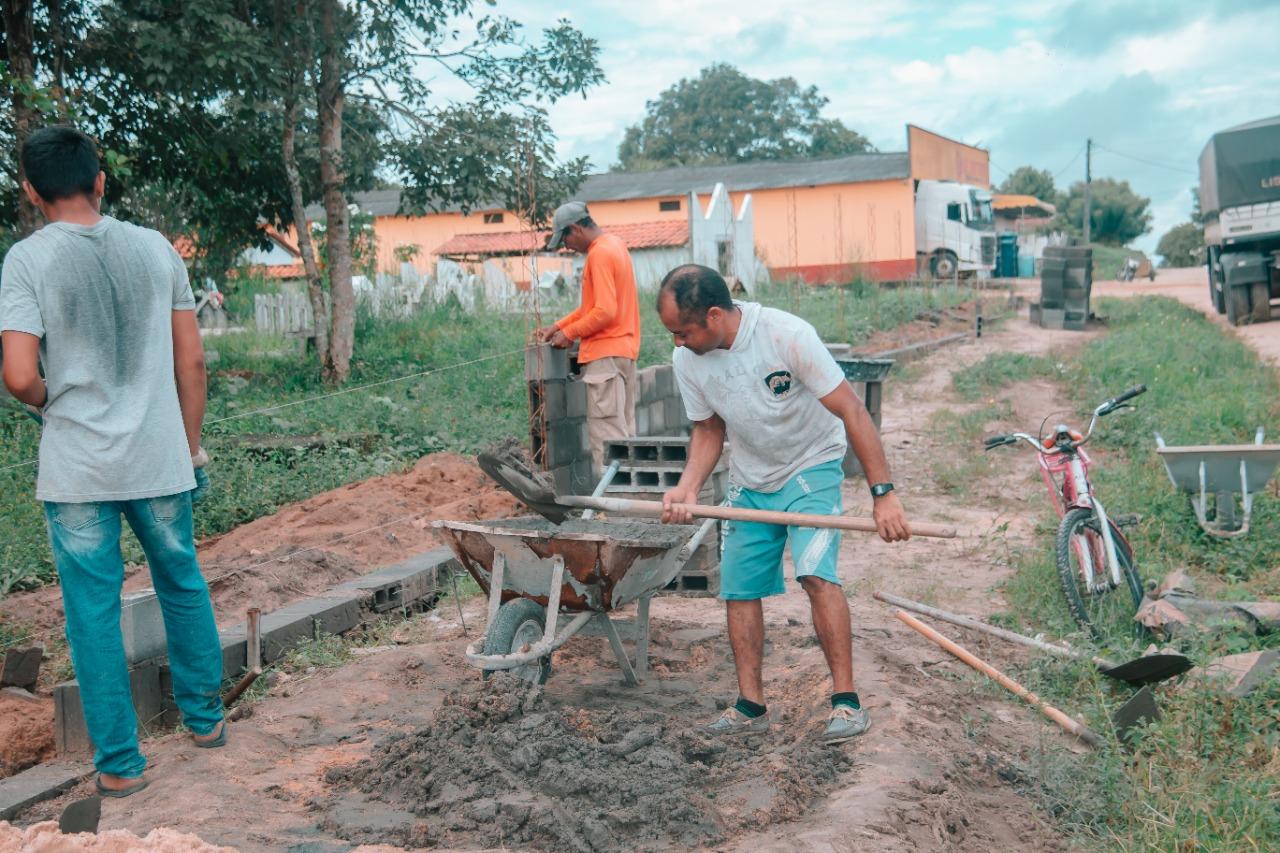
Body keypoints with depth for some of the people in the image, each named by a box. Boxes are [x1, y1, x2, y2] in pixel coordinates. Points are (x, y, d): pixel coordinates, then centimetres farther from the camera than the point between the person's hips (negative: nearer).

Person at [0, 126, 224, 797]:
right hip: (160, 461, 3)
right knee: (183, 586, 19)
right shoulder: (155, 248, 0)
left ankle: (118, 762, 15)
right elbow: (191, 361, 3)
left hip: (76, 469, -2)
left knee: (93, 611, 8)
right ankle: (205, 718, 33)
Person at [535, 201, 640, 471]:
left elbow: (605, 311, -21)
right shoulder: (614, 245, 16)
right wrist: (558, 326, 14)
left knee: (606, 434, -7)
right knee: (623, 431, 12)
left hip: (604, 355, -10)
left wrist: (570, 333, -9)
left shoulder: (599, 254, -14)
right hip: (624, 350, 10)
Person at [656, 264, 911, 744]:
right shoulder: (687, 360, -12)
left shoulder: (787, 335, -27)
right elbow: (709, 430, 3)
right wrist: (687, 488, -15)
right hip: (750, 482, 5)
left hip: (812, 467, -5)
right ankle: (751, 708, 15)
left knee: (817, 573, -23)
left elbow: (851, 411, -24)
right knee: (739, 589, 3)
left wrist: (883, 493, -27)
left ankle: (846, 702, -12)